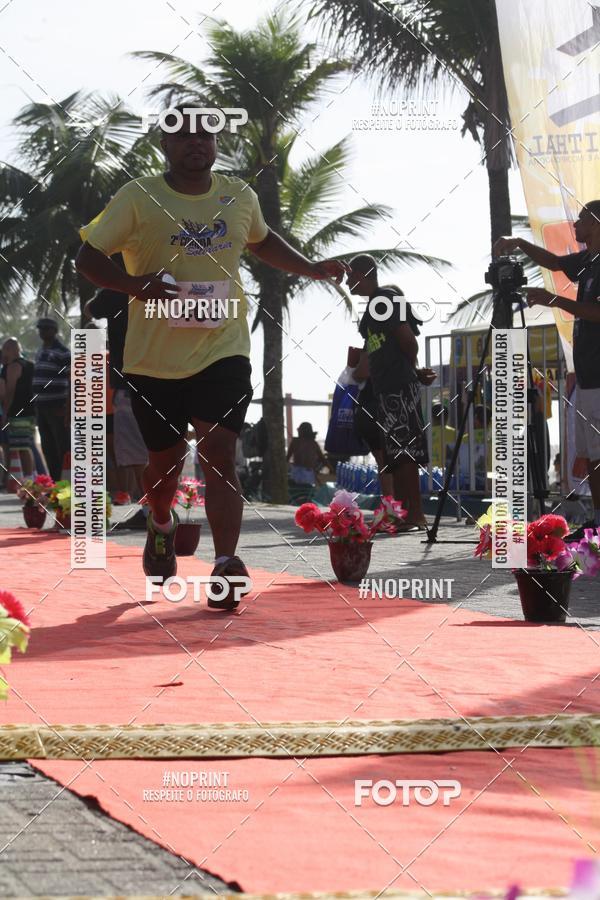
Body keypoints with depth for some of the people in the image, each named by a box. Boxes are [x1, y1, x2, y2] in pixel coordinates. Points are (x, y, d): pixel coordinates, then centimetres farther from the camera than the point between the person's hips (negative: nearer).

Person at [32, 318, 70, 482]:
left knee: (63, 448, -8)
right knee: (48, 448, 9)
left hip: (57, 407, -8)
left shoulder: (63, 353, -8)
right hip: (41, 407, 8)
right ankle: (55, 481, 14)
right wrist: (36, 404, 18)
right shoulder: (40, 352, 17)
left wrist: (68, 408, -18)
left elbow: (72, 382, -12)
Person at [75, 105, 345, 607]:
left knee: (219, 453, -14)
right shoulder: (138, 198, -5)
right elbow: (89, 257, -4)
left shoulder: (240, 197, 6)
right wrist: (135, 285, -21)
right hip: (155, 356, -1)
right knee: (166, 457, 12)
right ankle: (161, 525, 45)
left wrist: (311, 269, 18)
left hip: (223, 349, 1)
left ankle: (226, 565, -20)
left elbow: (261, 240, 28)